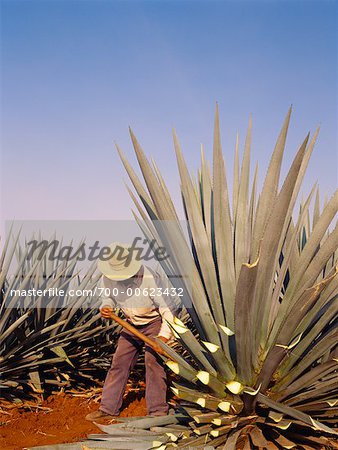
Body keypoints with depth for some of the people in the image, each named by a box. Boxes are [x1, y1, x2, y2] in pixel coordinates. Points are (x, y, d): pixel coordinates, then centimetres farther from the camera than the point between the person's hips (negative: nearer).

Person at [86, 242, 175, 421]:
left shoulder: (148, 277, -32)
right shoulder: (108, 277, -15)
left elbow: (167, 307, -27)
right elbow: (108, 296, 6)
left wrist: (164, 335, -34)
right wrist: (105, 307, -17)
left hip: (155, 322, -5)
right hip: (131, 324, 6)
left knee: (153, 362, -15)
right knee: (119, 362, 5)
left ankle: (158, 411, -4)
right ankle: (108, 408, 15)